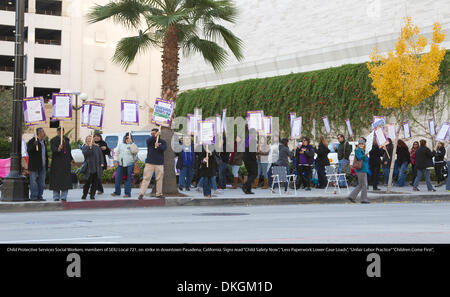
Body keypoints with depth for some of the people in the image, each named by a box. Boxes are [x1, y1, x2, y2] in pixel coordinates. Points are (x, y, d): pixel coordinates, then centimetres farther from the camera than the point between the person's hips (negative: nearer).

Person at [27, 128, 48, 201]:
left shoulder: (43, 142, 16)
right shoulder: (32, 141, -6)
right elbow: (29, 151, -18)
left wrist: (47, 164, 15)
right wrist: (34, 145, -33)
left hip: (42, 166, 7)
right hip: (34, 166, -7)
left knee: (41, 182, 7)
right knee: (34, 182, -5)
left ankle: (39, 196, 12)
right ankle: (33, 197, -3)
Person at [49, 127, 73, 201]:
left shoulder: (66, 139, 14)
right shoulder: (53, 140, -5)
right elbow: (53, 149, -21)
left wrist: (71, 159, 19)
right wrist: (58, 149, -40)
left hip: (66, 163, 5)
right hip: (57, 163, -5)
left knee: (66, 180, 3)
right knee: (56, 179, -2)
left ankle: (64, 197, 8)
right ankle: (56, 197, 4)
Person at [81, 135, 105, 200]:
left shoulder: (97, 147, 12)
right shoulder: (84, 147, 4)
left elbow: (101, 155, 13)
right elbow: (85, 153, -15)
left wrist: (101, 163, 3)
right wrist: (90, 147, -23)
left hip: (97, 168, 3)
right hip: (89, 168, -3)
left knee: (95, 182, 3)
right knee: (88, 182, -2)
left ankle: (92, 195, 13)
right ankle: (84, 195, 13)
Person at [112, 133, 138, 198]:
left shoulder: (133, 145, 5)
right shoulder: (120, 144, 15)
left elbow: (134, 151, -16)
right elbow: (116, 153, 16)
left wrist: (131, 143, -18)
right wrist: (115, 161, 5)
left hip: (129, 165, -4)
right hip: (120, 164, 4)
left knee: (128, 179, -2)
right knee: (117, 178, 4)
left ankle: (127, 193, 4)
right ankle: (117, 192, 18)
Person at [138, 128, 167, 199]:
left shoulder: (162, 141, 9)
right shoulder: (150, 140, 8)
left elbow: (164, 148, -10)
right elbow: (148, 141, -16)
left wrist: (158, 146, -29)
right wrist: (155, 136, -28)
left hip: (159, 163, 1)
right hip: (150, 162, -1)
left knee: (159, 179, 4)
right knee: (146, 178, -5)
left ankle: (159, 194, 14)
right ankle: (141, 194, -6)